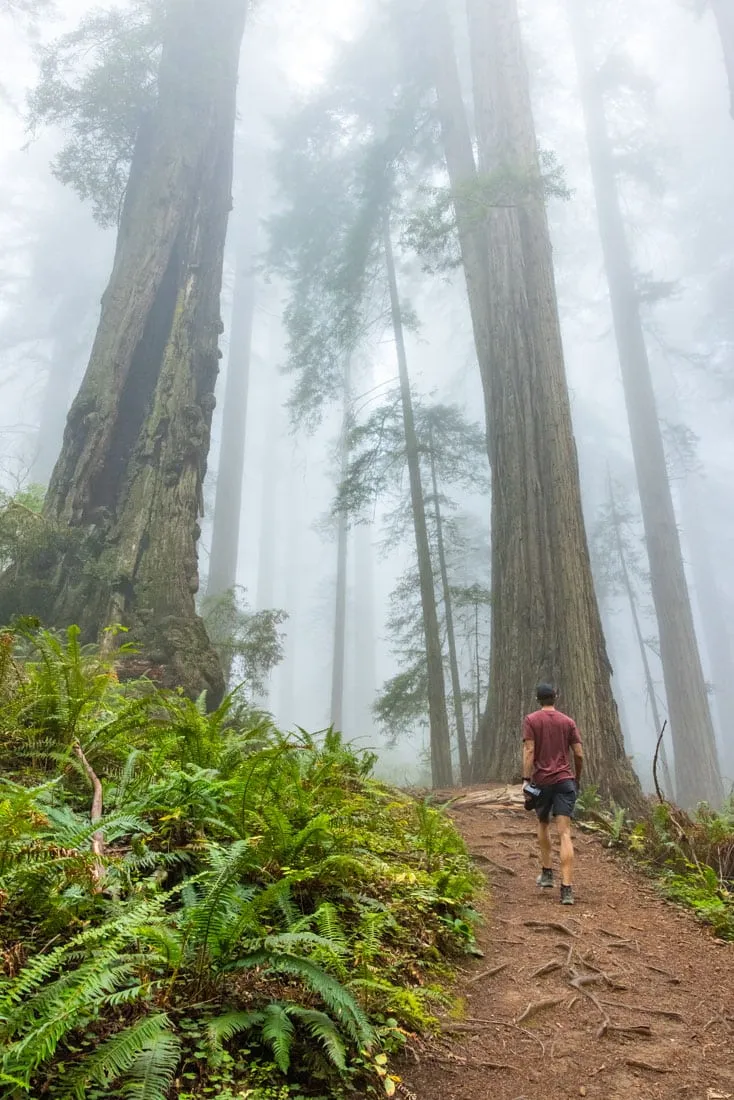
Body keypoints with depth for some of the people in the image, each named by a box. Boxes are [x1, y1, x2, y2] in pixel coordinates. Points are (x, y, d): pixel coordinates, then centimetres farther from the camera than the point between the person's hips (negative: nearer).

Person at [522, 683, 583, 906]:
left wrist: (526, 780, -9)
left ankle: (547, 872, 28)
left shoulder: (531, 720, 0)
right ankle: (567, 888, -12)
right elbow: (579, 755, 6)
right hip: (565, 780, 1)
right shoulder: (568, 722, 7)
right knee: (564, 833, -5)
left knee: (543, 823, 23)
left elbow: (529, 751, -9)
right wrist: (577, 779, 20)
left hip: (541, 781, -1)